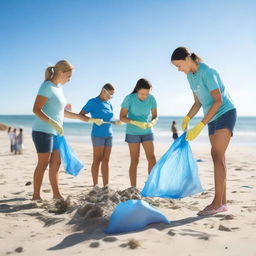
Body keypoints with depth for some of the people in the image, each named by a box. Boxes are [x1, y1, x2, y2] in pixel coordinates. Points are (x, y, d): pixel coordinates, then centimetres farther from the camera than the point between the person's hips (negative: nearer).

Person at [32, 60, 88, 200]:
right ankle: (36, 196, 4)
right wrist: (53, 123, -30)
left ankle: (56, 194, 16)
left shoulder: (59, 88, 14)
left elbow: (61, 111, 22)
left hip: (55, 132, 9)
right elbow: (36, 109, -20)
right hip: (43, 131, -9)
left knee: (56, 163, 9)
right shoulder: (47, 86, -12)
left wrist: (82, 117, 21)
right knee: (43, 163, -5)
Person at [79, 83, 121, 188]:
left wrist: (116, 122, 3)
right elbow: (81, 115, -7)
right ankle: (95, 185, 1)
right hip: (98, 135, -6)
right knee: (97, 160, -4)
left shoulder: (108, 104, 15)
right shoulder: (93, 102, -3)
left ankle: (106, 185, 9)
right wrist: (93, 120, -21)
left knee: (106, 160, 6)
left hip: (108, 135, 6)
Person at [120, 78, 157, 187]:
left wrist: (151, 123, -21)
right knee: (134, 160, -3)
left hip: (147, 132, 3)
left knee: (151, 158, -6)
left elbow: (155, 116, 2)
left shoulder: (151, 98, -8)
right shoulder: (129, 98, -16)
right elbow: (122, 117, -13)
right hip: (133, 133, -3)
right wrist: (136, 123, -27)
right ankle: (133, 188, 2)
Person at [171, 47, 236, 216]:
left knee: (217, 156, -16)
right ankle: (222, 202, 7)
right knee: (218, 158, 4)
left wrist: (200, 126, -27)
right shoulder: (190, 76, 8)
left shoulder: (207, 72, -18)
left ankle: (218, 203, -15)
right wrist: (187, 118, -9)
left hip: (225, 113, -8)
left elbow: (218, 101, -24)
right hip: (214, 118, 9)